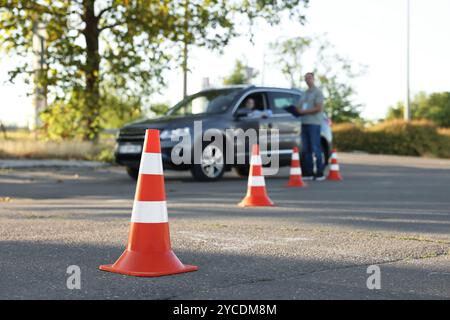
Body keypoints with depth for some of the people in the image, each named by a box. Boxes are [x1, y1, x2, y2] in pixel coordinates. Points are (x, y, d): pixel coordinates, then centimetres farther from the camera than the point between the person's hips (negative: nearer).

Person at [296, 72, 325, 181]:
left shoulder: (317, 92, -1)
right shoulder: (305, 93, 23)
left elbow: (318, 108, -11)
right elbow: (299, 107, 26)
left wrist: (304, 111, -10)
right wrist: (298, 110, 3)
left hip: (314, 123, -7)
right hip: (304, 123, 7)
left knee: (316, 149, -9)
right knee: (305, 149, 4)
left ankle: (320, 173, -8)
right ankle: (308, 173, 7)